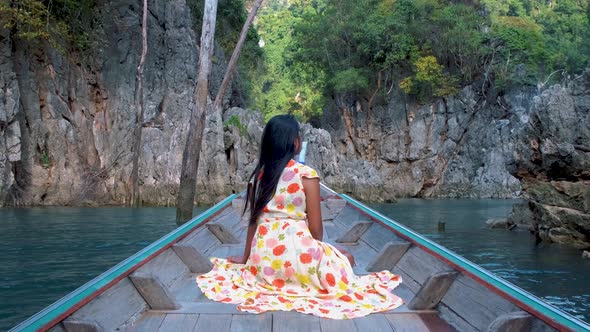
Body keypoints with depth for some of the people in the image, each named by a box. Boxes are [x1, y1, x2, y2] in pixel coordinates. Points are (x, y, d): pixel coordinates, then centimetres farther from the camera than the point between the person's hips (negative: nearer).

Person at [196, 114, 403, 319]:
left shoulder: (258, 175, 7)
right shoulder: (306, 173, -7)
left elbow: (253, 220, 11)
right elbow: (316, 228, -5)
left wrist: (246, 257, 24)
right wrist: (317, 251, 15)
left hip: (263, 258, 6)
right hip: (296, 250, -6)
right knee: (345, 259, 21)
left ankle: (273, 279, 11)